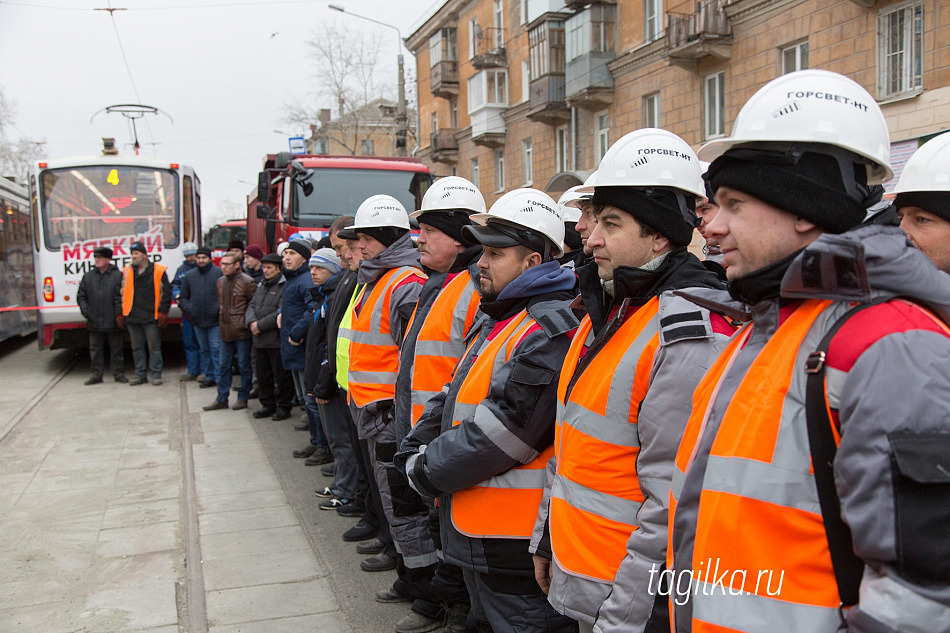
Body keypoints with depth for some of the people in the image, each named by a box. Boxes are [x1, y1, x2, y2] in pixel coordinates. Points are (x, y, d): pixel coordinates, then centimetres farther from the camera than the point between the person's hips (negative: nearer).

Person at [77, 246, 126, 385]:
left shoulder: (117, 275, -2)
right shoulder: (88, 277, 10)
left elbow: (122, 296, -6)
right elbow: (81, 296, 13)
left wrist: (118, 314, -12)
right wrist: (86, 311, 0)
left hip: (113, 321, -3)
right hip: (94, 322, 3)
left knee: (116, 349, 7)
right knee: (95, 349, 9)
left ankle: (118, 373, 16)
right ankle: (95, 374, 16)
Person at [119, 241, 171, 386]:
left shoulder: (158, 271, -2)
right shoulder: (127, 272, 10)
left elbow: (166, 292, -1)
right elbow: (122, 293, 13)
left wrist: (162, 312, -6)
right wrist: (121, 314, 8)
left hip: (151, 317, -4)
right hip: (132, 318, 4)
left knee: (154, 347, 0)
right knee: (137, 347, 10)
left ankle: (156, 375, 8)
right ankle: (140, 374, 18)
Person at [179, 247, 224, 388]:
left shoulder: (219, 273, -5)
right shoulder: (189, 276, 9)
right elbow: (183, 297, 16)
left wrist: (222, 308, -17)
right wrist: (189, 309, 0)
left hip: (215, 320, -5)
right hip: (197, 321, 5)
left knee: (216, 349, -5)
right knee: (203, 350, 12)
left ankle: (219, 378, 1)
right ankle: (208, 376, 20)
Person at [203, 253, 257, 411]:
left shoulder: (247, 282, -12)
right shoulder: (220, 282, 11)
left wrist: (247, 321, -11)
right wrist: (222, 318, 17)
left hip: (241, 332, -7)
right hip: (225, 331, 7)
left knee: (244, 366, 4)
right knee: (223, 365, 11)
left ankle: (243, 398, 15)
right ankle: (222, 399, 19)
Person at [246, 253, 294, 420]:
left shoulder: (284, 286, -13)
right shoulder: (262, 285, 15)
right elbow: (252, 306, 13)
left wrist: (260, 325, -16)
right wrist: (252, 321, -7)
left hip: (277, 340, -8)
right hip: (260, 340, 8)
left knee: (281, 376, 1)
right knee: (263, 375, 16)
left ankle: (284, 406, 12)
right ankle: (268, 405, 27)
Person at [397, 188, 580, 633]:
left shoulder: (548, 333, -21)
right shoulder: (498, 321, 14)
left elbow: (499, 433, -25)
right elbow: (454, 398, 17)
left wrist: (427, 470, -13)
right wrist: (415, 450, 3)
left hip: (514, 546, -10)